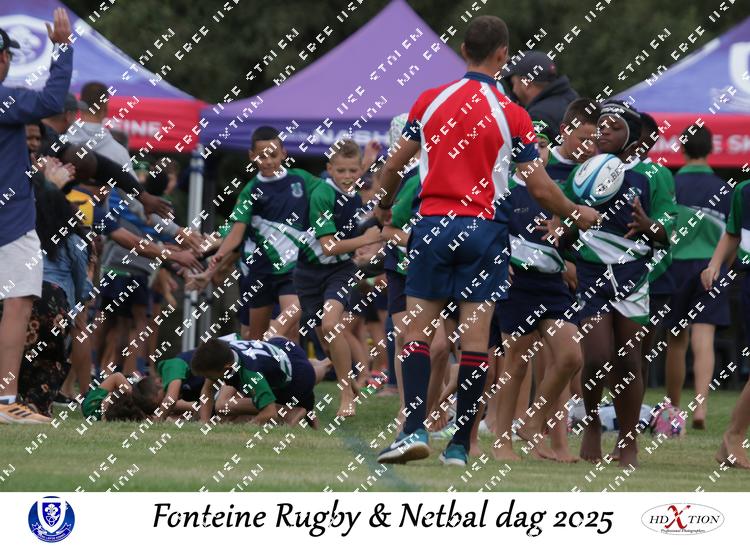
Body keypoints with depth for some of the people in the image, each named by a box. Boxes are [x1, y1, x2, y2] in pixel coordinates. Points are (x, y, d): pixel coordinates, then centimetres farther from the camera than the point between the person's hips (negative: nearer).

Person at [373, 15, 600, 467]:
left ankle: (416, 429, -10)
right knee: (475, 338, 1)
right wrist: (578, 214, 15)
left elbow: (396, 165, 9)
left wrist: (384, 206, 28)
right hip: (485, 230, -1)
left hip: (433, 226, 1)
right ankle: (460, 445, 1)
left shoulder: (430, 102, 3)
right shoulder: (513, 115, -3)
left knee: (419, 332, 5)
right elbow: (540, 188, -2)